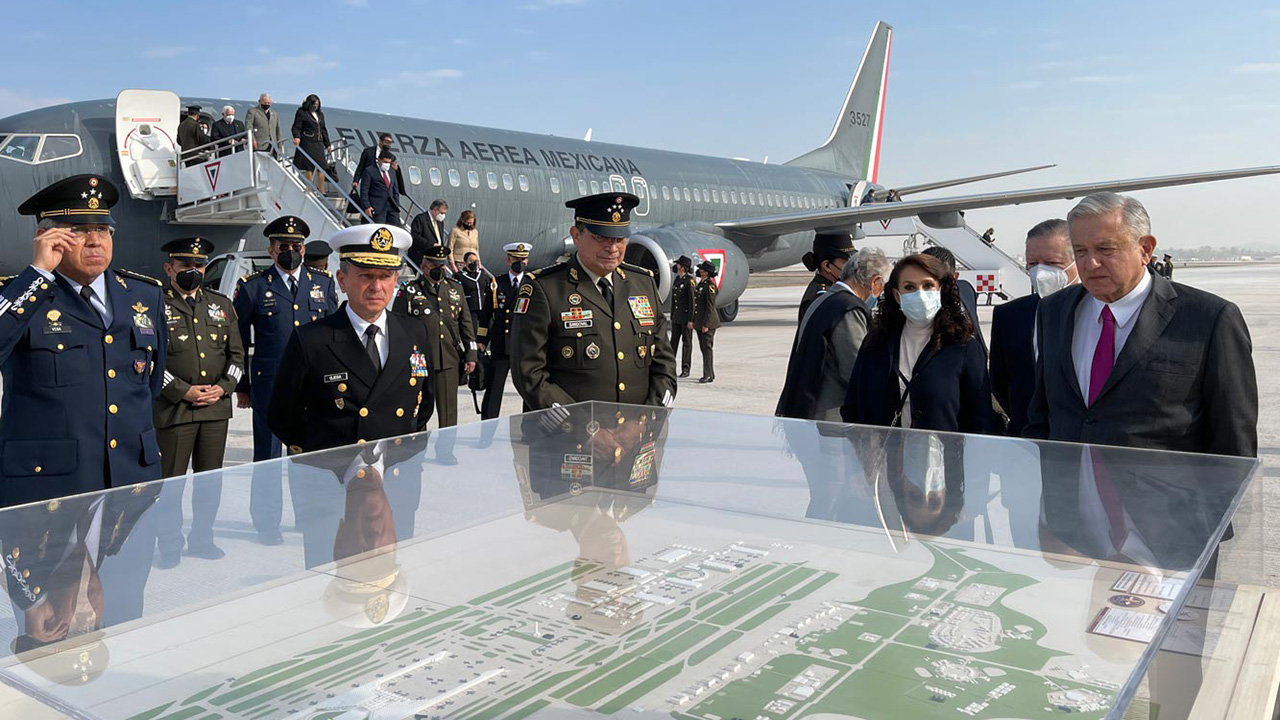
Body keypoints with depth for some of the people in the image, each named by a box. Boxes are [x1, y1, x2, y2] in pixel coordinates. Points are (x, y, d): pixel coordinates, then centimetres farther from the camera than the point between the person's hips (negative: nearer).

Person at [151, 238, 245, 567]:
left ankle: (202, 539, 26)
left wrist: (223, 387, -4)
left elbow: (237, 354, 12)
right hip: (173, 410, -4)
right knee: (171, 480, 2)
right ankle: (169, 546, 16)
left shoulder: (222, 304, 12)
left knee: (210, 478, 12)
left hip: (217, 407, 4)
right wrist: (184, 391, -14)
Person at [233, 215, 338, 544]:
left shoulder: (323, 284, 10)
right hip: (269, 384, -2)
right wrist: (241, 387, 4)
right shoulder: (252, 287, 2)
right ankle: (267, 525, 20)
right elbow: (237, 342, 6)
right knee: (268, 456, 6)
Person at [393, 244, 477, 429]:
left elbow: (466, 323, 15)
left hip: (450, 361, 3)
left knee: (448, 412, 5)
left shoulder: (455, 288, 12)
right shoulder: (409, 290, 1)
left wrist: (470, 355, 11)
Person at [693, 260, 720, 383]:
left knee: (707, 347, -6)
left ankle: (709, 375, -3)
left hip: (708, 321, -9)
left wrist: (706, 324, -19)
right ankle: (709, 374, 20)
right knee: (703, 347, 13)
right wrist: (694, 321, 17)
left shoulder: (710, 285, -14)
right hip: (699, 320, 9)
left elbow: (710, 307, -17)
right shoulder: (701, 283, 14)